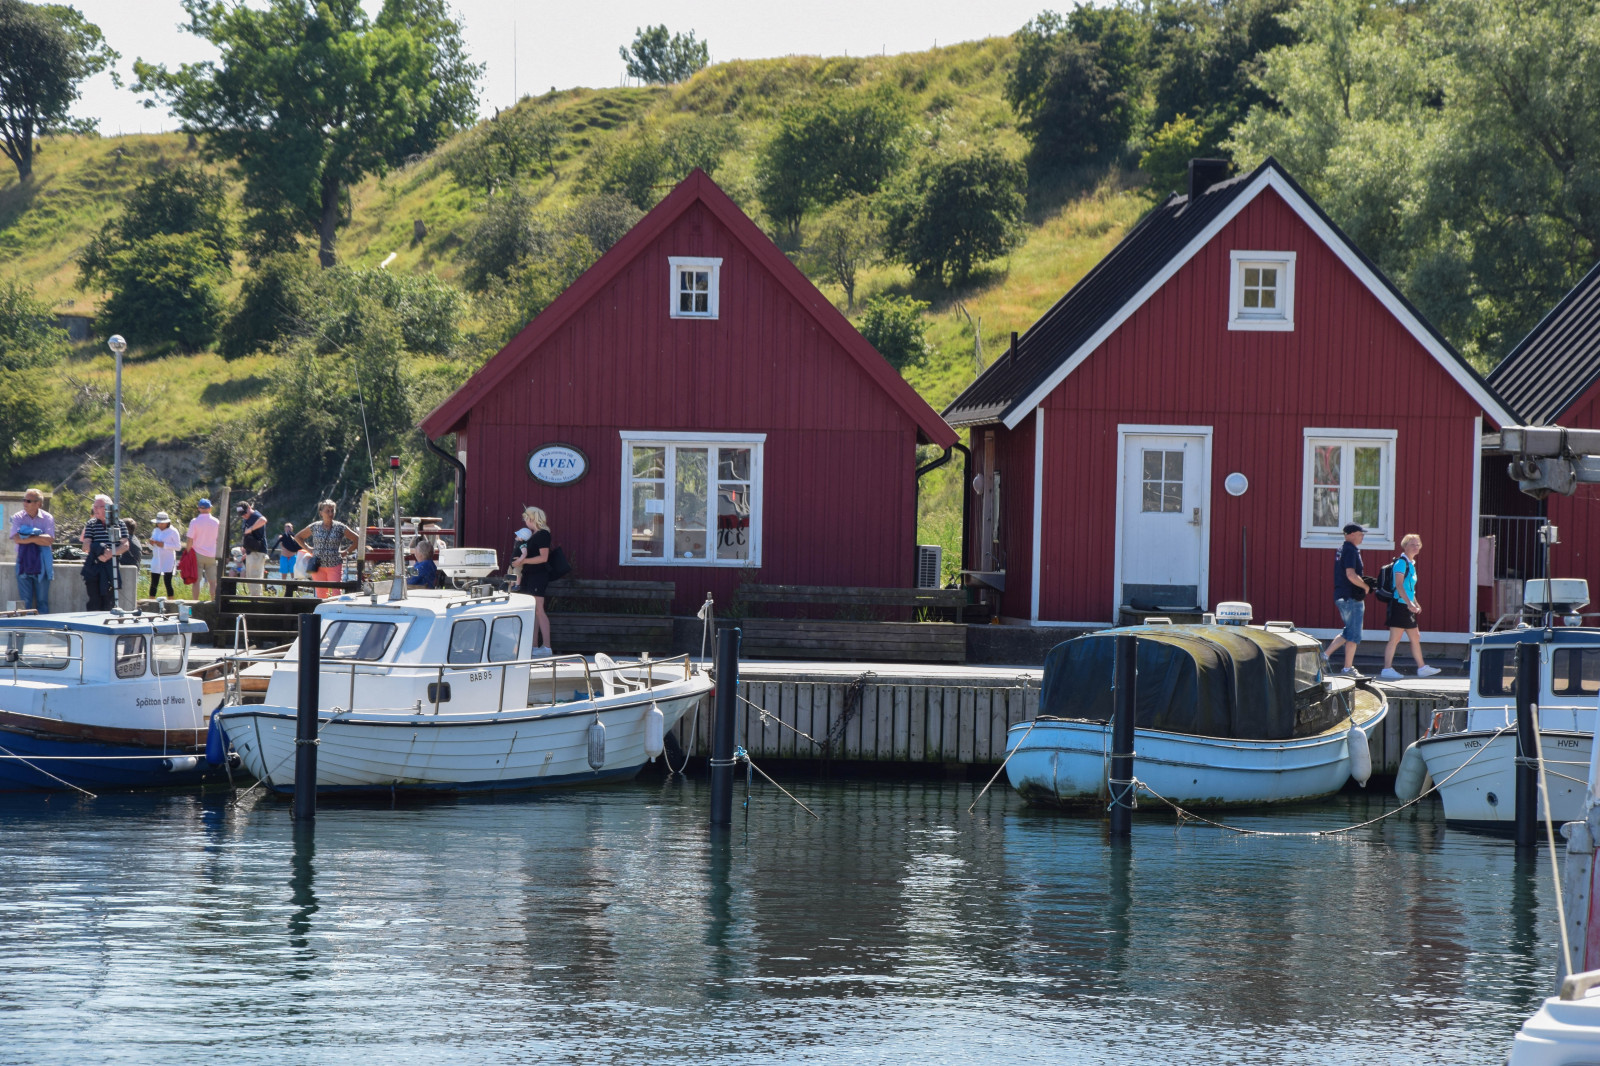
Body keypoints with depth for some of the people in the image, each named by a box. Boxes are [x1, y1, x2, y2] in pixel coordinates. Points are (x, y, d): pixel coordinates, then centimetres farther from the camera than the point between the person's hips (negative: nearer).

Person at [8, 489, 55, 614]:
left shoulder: (47, 518, 0)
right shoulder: (18, 517, 3)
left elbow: (49, 540, -13)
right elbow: (16, 538, -12)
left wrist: (27, 537, -14)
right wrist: (37, 538, -15)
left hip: (41, 564, -1)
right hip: (23, 563, 1)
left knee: (42, 600, 3)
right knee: (25, 600, 1)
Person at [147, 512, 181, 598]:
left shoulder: (172, 531, -4)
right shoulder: (155, 531, 12)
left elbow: (178, 546, -9)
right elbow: (152, 548, 20)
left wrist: (164, 545, -18)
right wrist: (151, 544, -5)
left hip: (168, 562, -5)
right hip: (156, 561, 5)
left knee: (168, 583, -10)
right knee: (153, 584, 2)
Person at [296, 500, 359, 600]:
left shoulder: (340, 527, 0)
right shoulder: (315, 527, 4)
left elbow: (357, 540, 6)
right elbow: (298, 537, 17)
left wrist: (345, 552, 0)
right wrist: (309, 549, 7)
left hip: (335, 566, -2)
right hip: (318, 566, 2)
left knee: (336, 595, -11)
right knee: (321, 595, 5)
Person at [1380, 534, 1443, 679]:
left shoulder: (1411, 564, 17)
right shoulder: (1401, 562, -11)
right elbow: (1399, 586, -20)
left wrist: (1416, 604, 24)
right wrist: (1409, 603, -27)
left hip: (1408, 607, 10)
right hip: (1399, 605, -10)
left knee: (1415, 638, 13)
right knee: (1395, 639, -8)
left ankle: (1422, 668, 20)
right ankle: (1387, 669, -5)